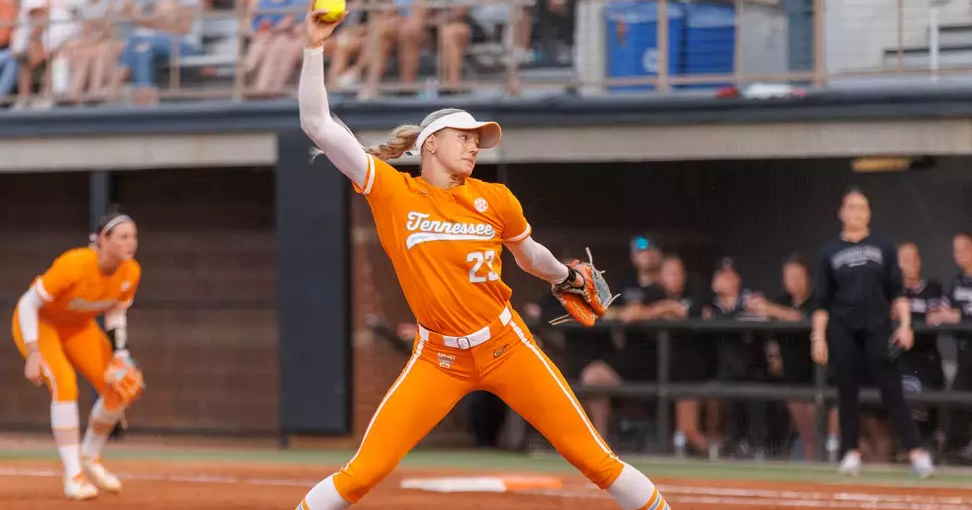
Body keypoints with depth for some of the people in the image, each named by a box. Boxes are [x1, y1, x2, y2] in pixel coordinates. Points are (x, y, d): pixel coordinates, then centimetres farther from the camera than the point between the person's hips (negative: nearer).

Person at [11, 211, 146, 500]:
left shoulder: (130, 272, -16)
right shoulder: (74, 265, -36)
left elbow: (116, 313, 2)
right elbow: (28, 304, -28)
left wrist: (120, 355, -10)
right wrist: (33, 354, -32)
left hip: (78, 327, 7)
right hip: (39, 323, -6)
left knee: (120, 388, -5)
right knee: (64, 383, -29)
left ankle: (90, 458, 20)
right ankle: (73, 476, -24)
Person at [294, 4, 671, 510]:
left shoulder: (494, 200, -1)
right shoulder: (392, 193, -6)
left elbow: (531, 256, 21)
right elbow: (318, 125, -12)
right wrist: (314, 48, -19)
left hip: (506, 348, 1)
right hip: (438, 359, -1)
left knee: (594, 457, -1)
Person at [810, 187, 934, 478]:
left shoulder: (884, 247, 8)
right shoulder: (830, 252, 9)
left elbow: (897, 291, 5)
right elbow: (822, 300, 9)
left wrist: (905, 325, -6)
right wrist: (818, 337, 1)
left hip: (878, 328, -1)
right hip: (842, 330, 1)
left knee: (891, 389, -9)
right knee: (847, 390, 0)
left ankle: (916, 453, -12)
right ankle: (851, 452, 7)